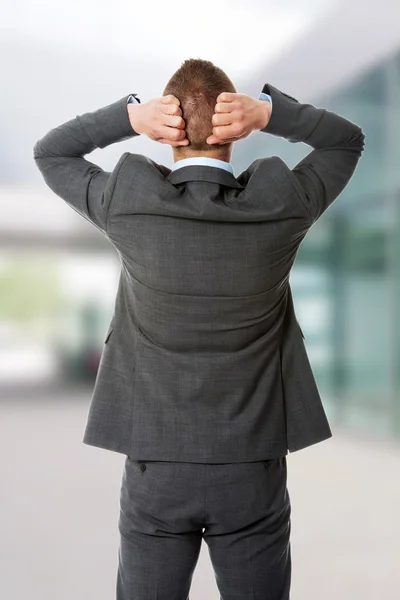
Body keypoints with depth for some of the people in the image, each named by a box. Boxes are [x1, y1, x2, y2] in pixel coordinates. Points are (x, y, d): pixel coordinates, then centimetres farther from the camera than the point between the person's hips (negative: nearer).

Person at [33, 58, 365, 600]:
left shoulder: (127, 207, -12)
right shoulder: (281, 207, -11)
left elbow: (49, 153, 8)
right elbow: (349, 139, 9)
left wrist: (130, 116, -7)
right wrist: (268, 112, -7)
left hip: (155, 468, 0)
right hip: (254, 469, 1)